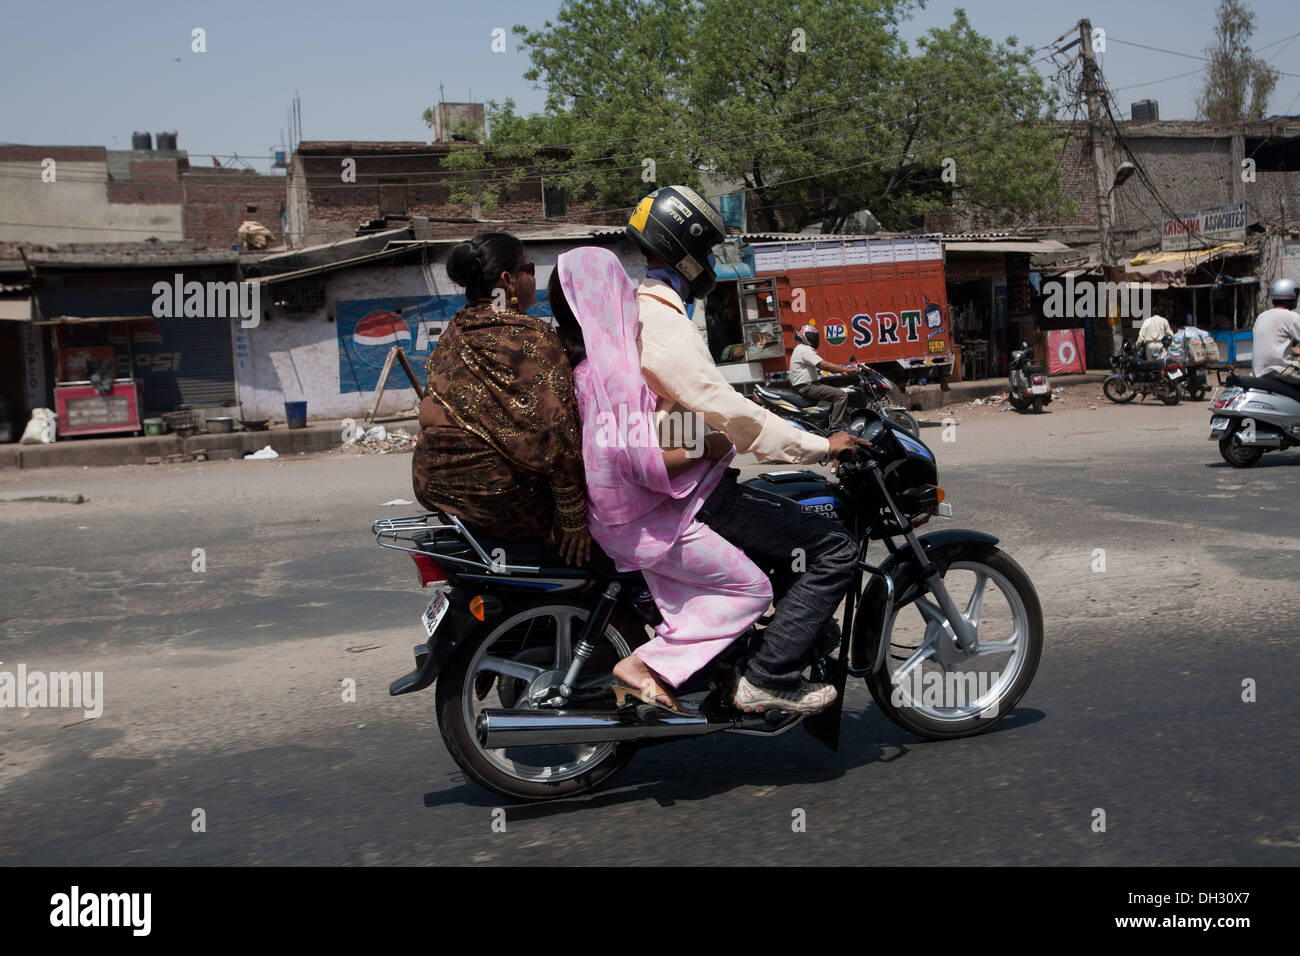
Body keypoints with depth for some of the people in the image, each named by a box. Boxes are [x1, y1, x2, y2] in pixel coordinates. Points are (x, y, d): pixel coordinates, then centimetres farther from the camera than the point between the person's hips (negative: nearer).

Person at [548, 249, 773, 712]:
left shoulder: (579, 362, 6)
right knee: (753, 589, -3)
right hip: (641, 522, -9)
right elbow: (642, 460, -28)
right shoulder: (616, 367, -23)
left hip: (612, 512, 10)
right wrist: (708, 447, -16)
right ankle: (646, 665, -7)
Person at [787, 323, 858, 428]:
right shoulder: (805, 350, -15)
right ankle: (836, 427, -23)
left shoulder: (801, 349, 19)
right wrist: (847, 370, -19)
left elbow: (820, 366, 20)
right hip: (806, 387, -11)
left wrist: (841, 371, 10)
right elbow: (824, 365, -22)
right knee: (842, 395, -18)